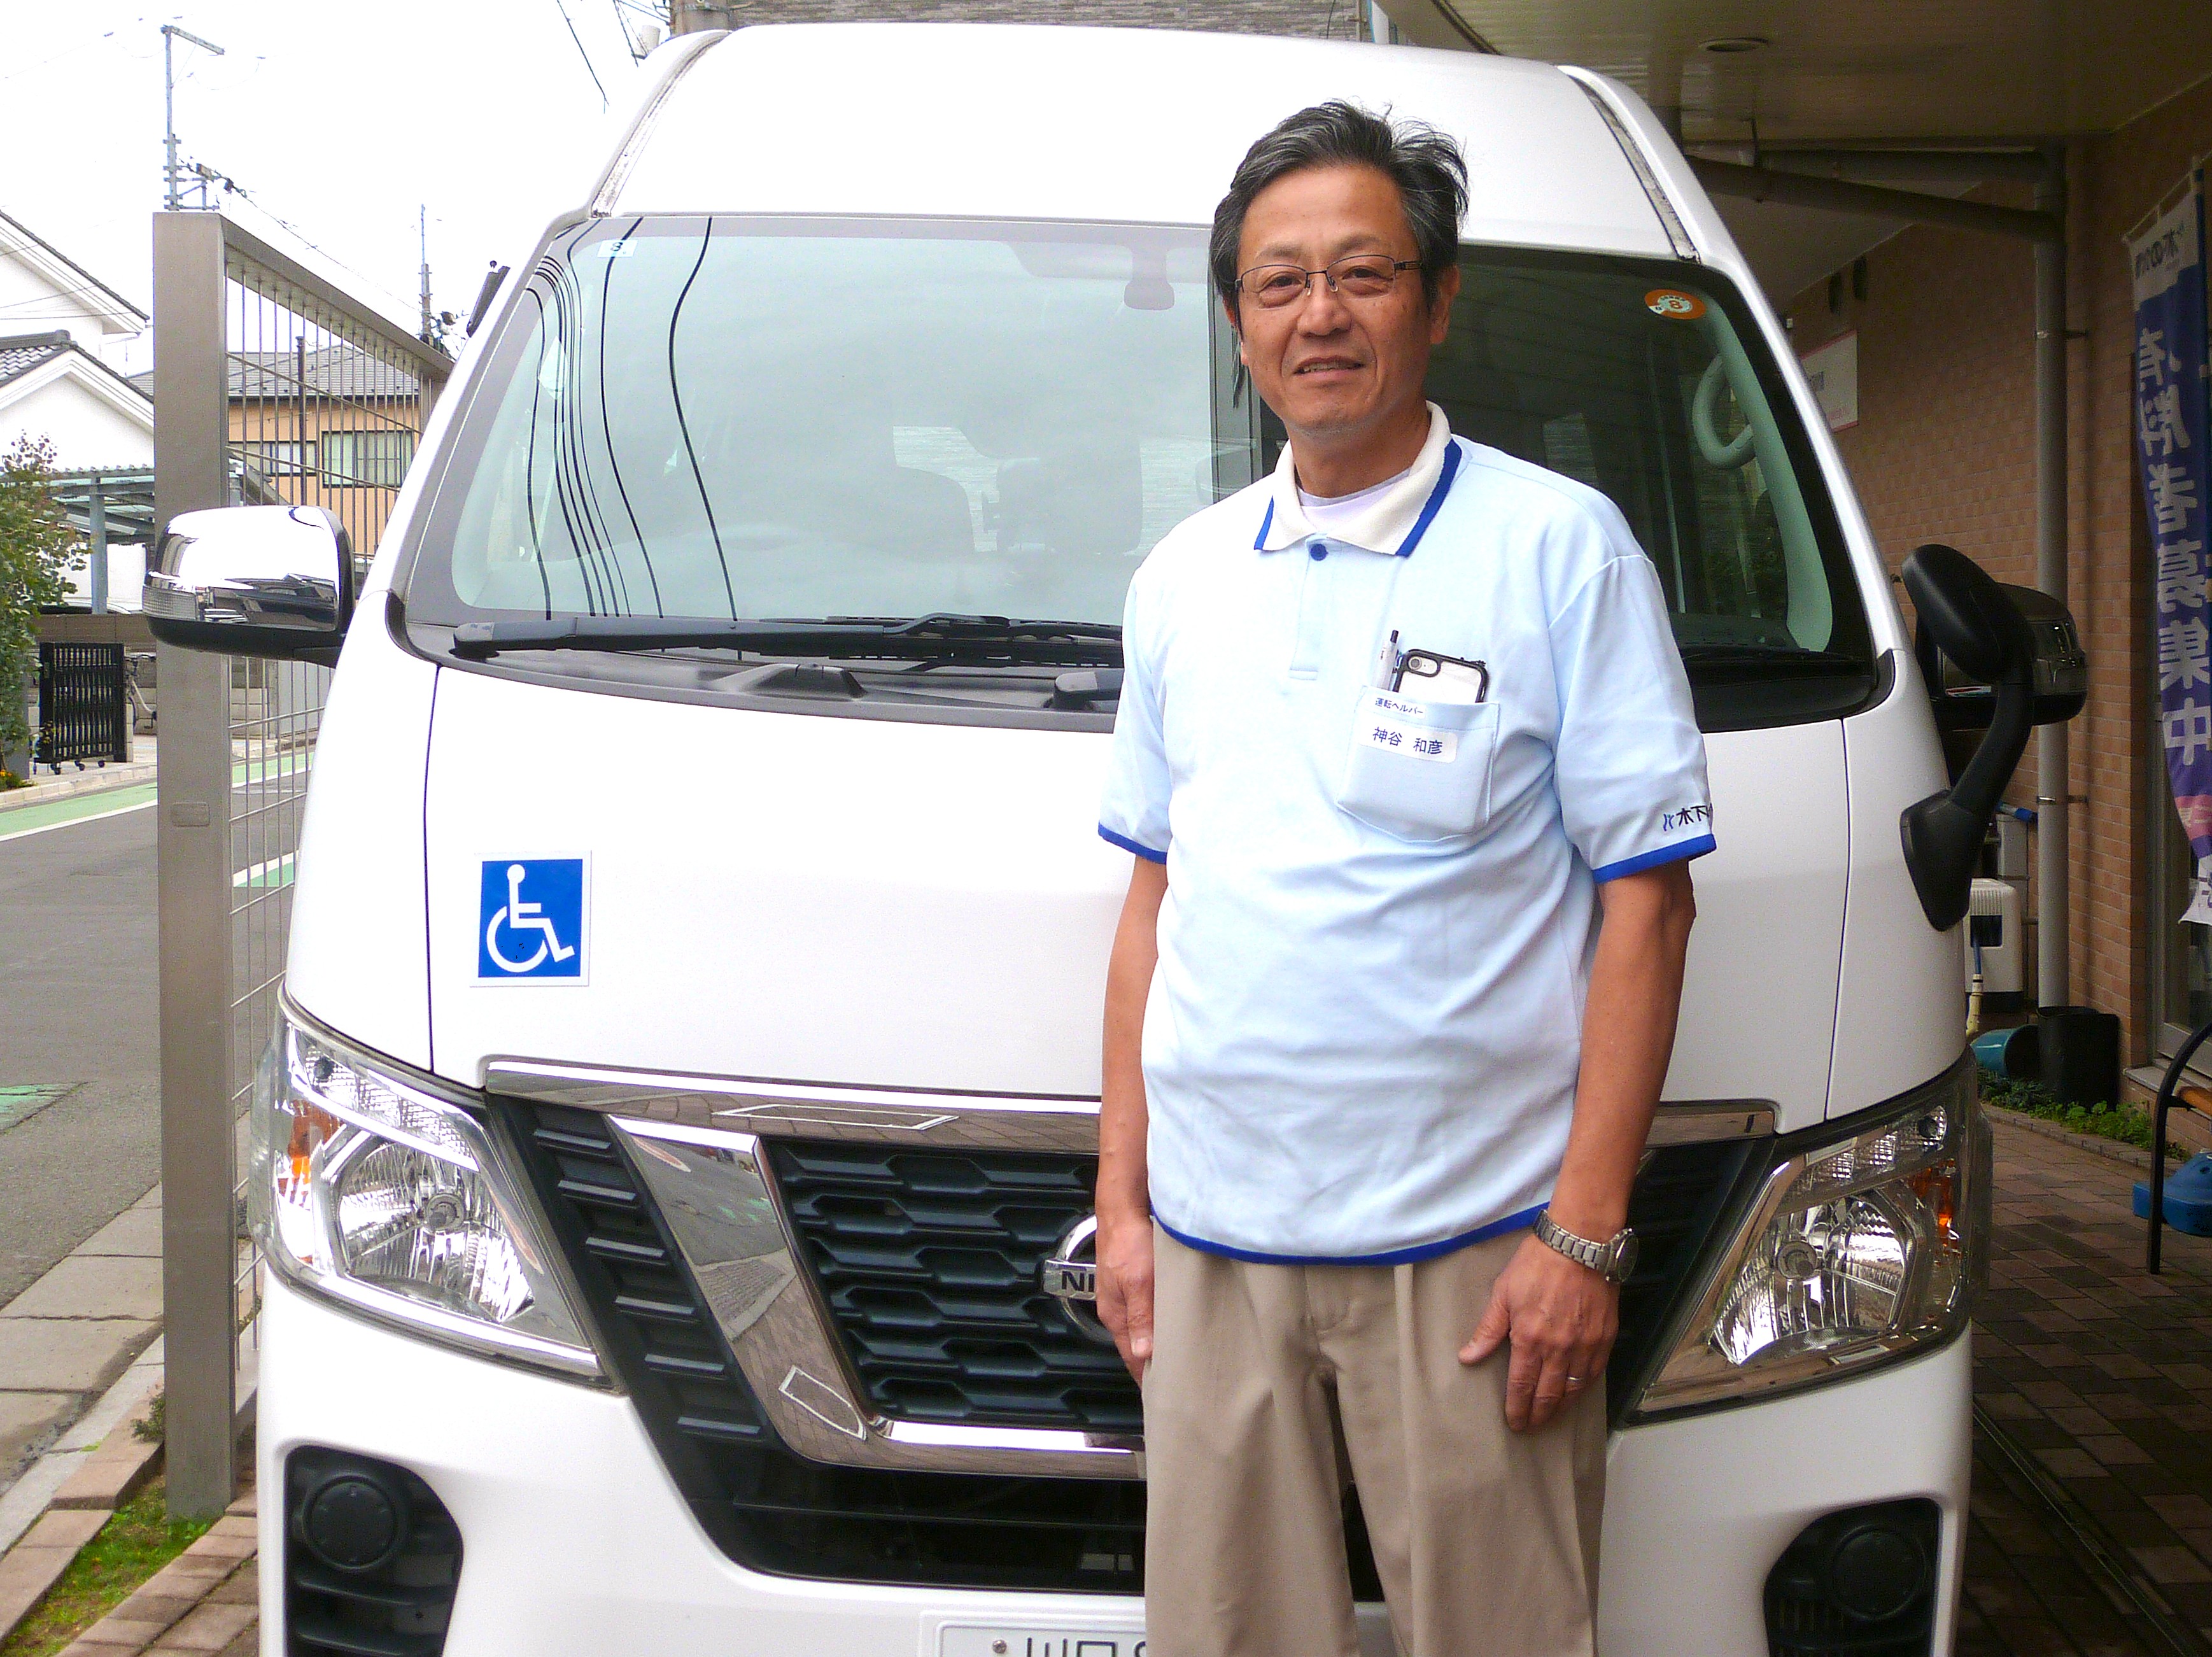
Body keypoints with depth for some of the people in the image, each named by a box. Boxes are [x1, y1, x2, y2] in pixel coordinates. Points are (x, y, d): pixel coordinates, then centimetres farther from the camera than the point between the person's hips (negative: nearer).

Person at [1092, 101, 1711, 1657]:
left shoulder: (1562, 549, -3)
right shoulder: (1185, 578, 12)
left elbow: (1644, 900, -6)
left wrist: (1588, 1233, -12)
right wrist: (1121, 1197, 10)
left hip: (1472, 1247, -4)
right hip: (1210, 1248, 4)